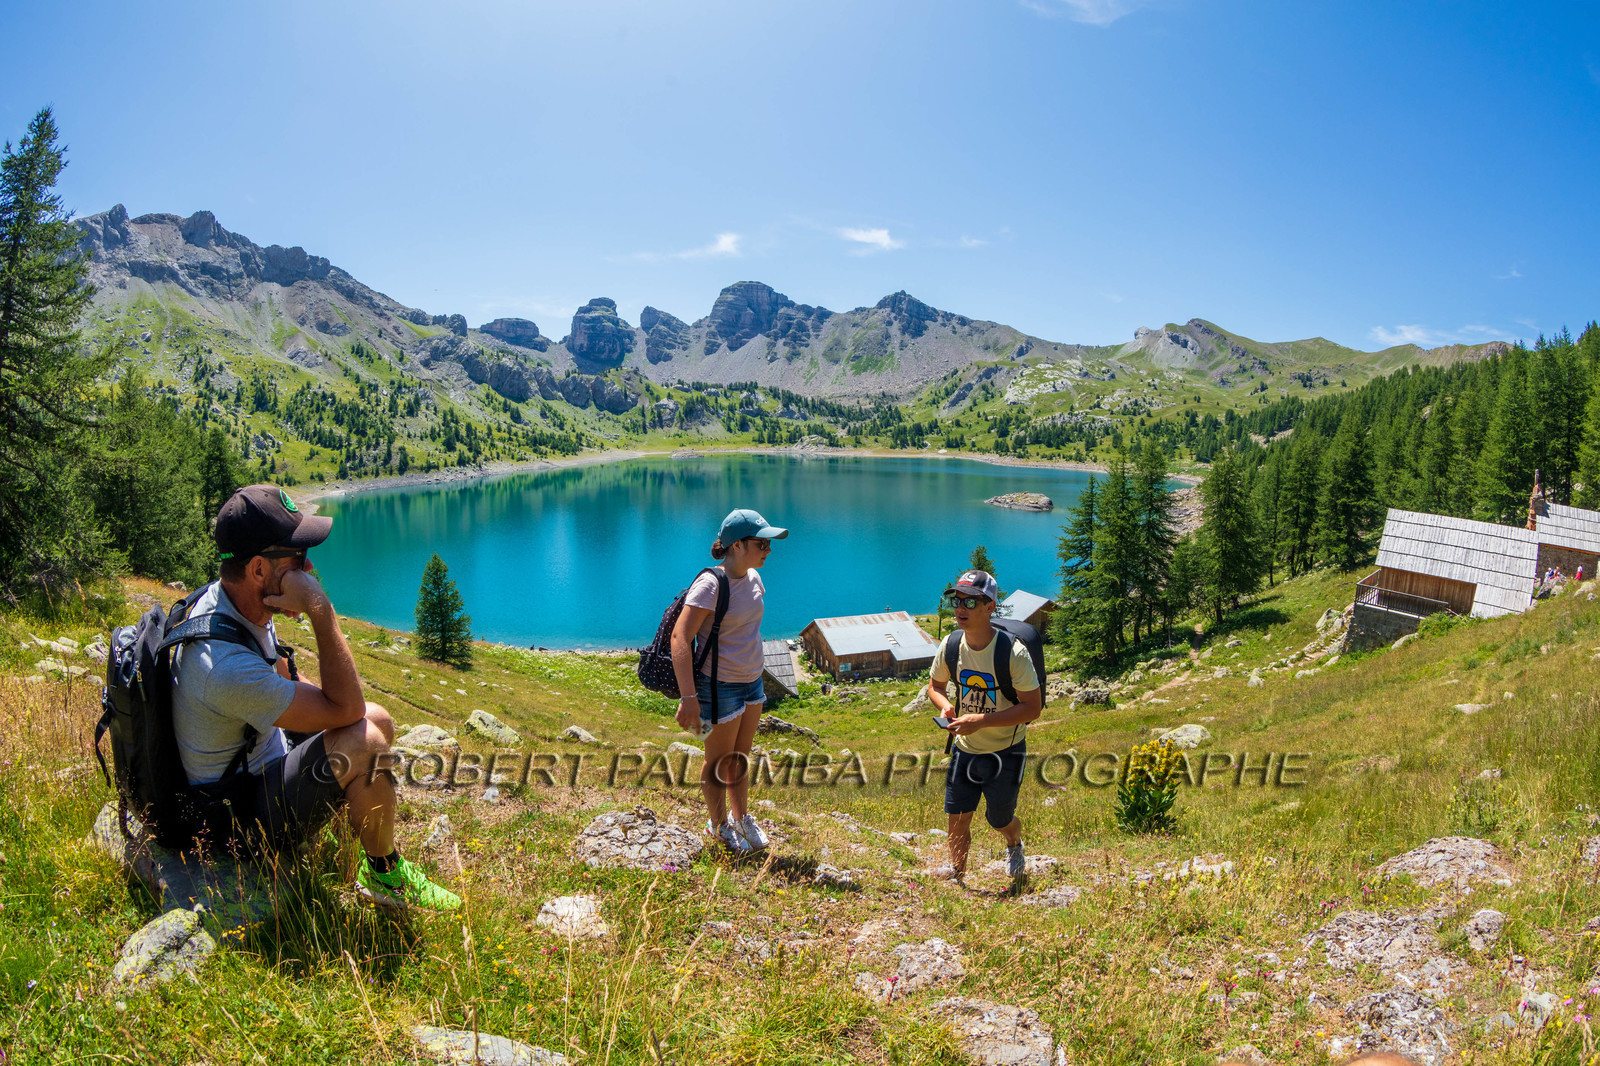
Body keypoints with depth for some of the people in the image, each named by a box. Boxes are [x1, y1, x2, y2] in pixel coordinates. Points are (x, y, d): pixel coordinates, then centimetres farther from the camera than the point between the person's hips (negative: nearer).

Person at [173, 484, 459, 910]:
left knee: (379, 720, 9)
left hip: (259, 765, 10)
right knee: (365, 743, -29)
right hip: (244, 818, -10)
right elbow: (345, 709, -29)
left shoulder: (225, 599, -4)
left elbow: (281, 679, 15)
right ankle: (385, 876, -4)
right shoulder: (226, 665, -36)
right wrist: (321, 611, -34)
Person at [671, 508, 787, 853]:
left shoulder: (753, 578, 2)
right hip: (720, 686, -7)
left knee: (741, 756, 22)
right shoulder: (711, 585, -23)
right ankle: (718, 824, 33)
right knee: (719, 762, 12)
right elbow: (680, 637, -28)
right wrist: (689, 697, -32)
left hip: (751, 682, 7)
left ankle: (741, 817, 41)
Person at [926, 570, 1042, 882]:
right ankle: (955, 876, 19)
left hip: (1005, 751, -3)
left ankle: (1015, 846, 45)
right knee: (957, 818, -1)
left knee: (1000, 820, 10)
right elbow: (935, 685, 9)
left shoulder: (1013, 652, -23)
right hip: (965, 749, 3)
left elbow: (1033, 707, -22)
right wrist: (945, 706, -15)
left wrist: (979, 721, -30)